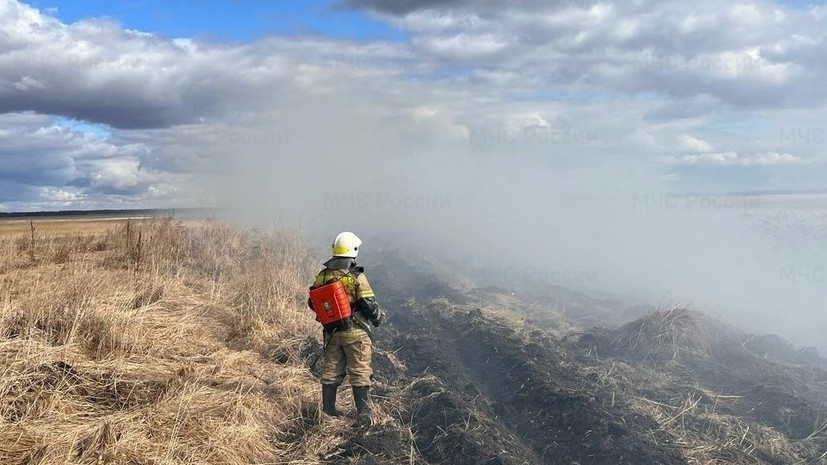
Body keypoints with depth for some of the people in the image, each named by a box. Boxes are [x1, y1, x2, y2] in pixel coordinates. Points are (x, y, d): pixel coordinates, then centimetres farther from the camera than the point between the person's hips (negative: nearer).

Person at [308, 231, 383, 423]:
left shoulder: (322, 276, -1)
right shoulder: (356, 277, -16)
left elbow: (313, 303, 7)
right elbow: (369, 305, -16)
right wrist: (378, 316, 4)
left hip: (331, 333, 5)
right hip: (355, 333, -5)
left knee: (330, 372, 15)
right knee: (360, 374, 4)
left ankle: (328, 410, 23)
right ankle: (363, 414, 6)